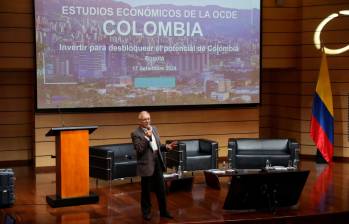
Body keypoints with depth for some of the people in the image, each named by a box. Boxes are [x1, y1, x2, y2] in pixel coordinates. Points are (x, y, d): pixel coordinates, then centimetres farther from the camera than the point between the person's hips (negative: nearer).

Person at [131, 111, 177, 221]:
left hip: (157, 162, 6)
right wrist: (147, 137, -26)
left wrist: (166, 146, 0)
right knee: (146, 191, 7)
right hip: (146, 165, -6)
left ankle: (163, 211, 25)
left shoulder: (154, 129, 9)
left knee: (161, 189, 12)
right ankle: (146, 212, 23)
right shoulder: (136, 133, -12)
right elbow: (139, 150, -22)